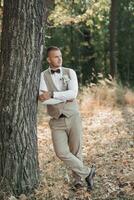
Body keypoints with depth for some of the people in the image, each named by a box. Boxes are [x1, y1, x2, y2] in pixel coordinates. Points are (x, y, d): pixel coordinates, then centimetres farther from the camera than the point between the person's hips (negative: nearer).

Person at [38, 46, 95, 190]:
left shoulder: (70, 72, 2)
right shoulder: (43, 76, -1)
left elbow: (73, 93, -14)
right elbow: (43, 98, -13)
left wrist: (52, 95, -23)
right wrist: (65, 97, -16)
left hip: (73, 117, 1)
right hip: (56, 121, 0)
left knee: (75, 151, 7)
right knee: (61, 152, -11)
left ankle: (78, 178, 27)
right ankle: (87, 172, 6)